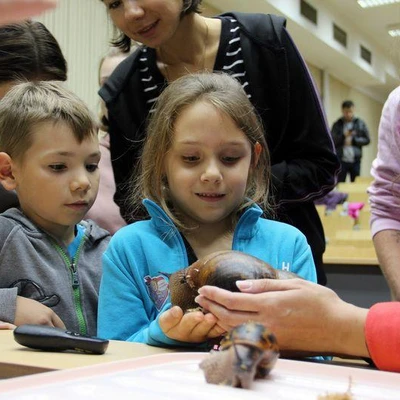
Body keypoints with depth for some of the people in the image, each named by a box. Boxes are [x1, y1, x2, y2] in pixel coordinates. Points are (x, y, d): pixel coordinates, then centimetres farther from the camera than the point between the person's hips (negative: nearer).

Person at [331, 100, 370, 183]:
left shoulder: (360, 124, 5)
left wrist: (353, 140, -9)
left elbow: (367, 140, 3)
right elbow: (332, 141, -2)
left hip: (355, 160, 1)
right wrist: (344, 136, -15)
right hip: (341, 160, -1)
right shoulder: (337, 125, 4)